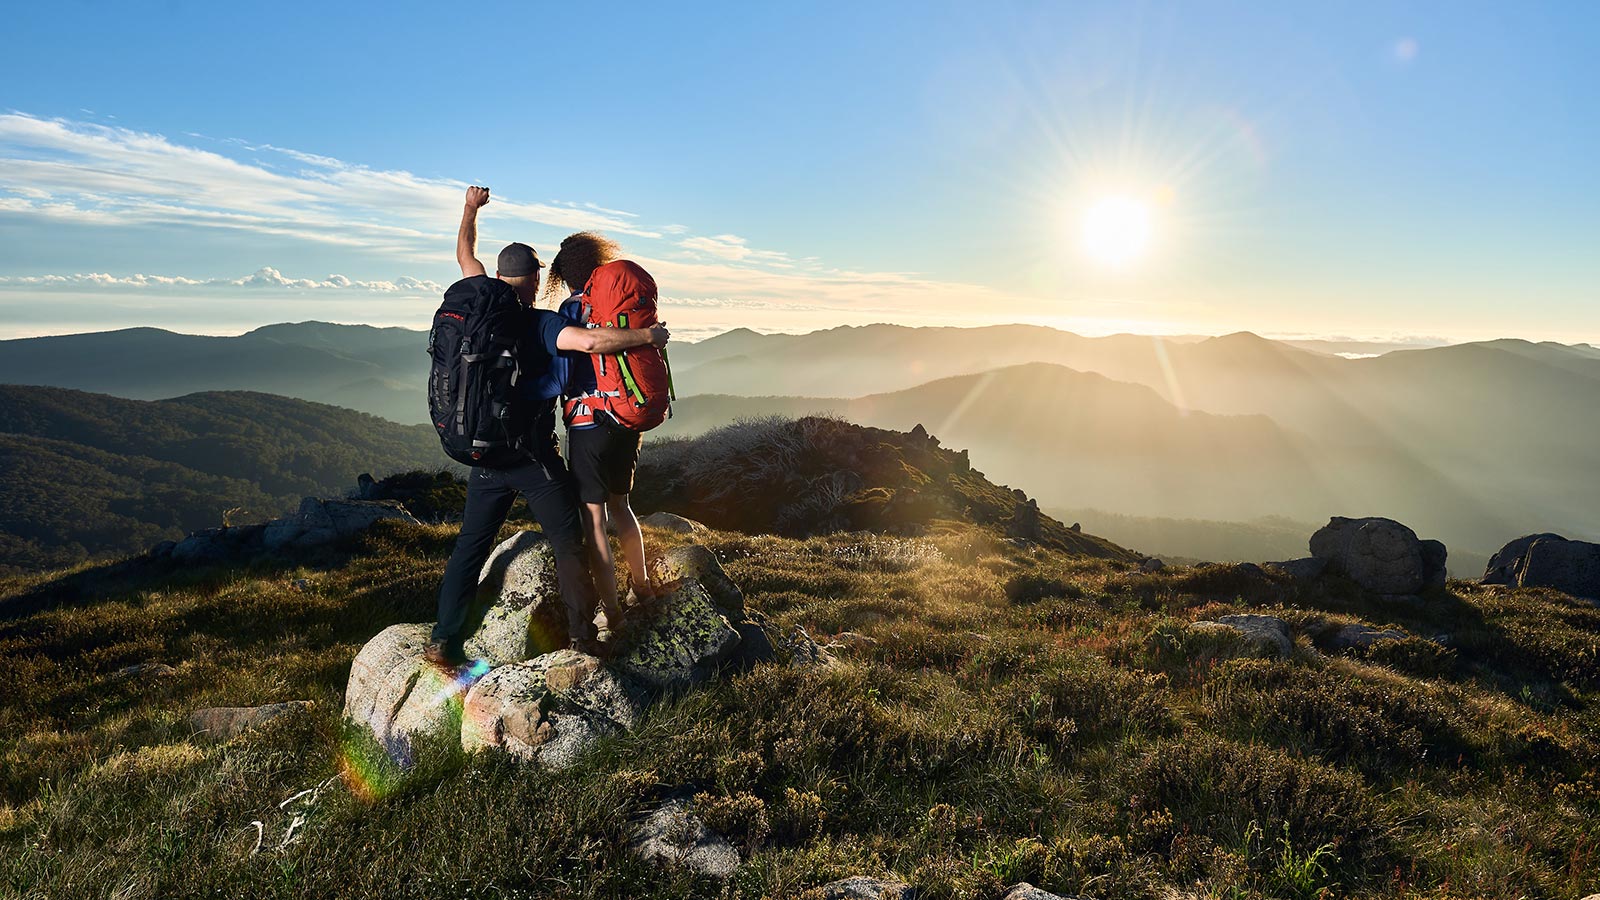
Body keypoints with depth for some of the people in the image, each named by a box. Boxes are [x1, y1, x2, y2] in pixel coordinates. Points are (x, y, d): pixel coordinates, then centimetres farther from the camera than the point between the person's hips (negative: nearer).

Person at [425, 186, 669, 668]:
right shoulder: (540, 324, -13)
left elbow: (465, 256, 22)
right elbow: (591, 341, -29)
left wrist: (471, 208, 36)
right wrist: (646, 335, -16)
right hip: (534, 456, -5)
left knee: (471, 543, 13)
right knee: (568, 543, 4)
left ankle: (443, 639, 13)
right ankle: (583, 637, 4)